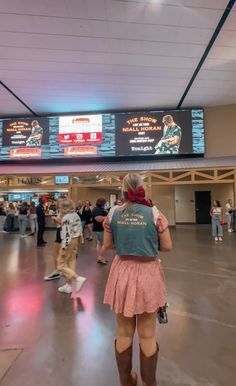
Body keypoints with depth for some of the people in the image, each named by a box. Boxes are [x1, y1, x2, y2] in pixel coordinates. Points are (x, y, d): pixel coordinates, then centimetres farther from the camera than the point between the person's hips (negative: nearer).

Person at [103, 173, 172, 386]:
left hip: (122, 273, 2)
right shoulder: (154, 213, -11)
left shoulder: (113, 213, -5)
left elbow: (108, 244, 4)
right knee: (147, 334, 18)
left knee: (124, 332, 22)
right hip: (148, 274, -2)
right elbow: (167, 246, -5)